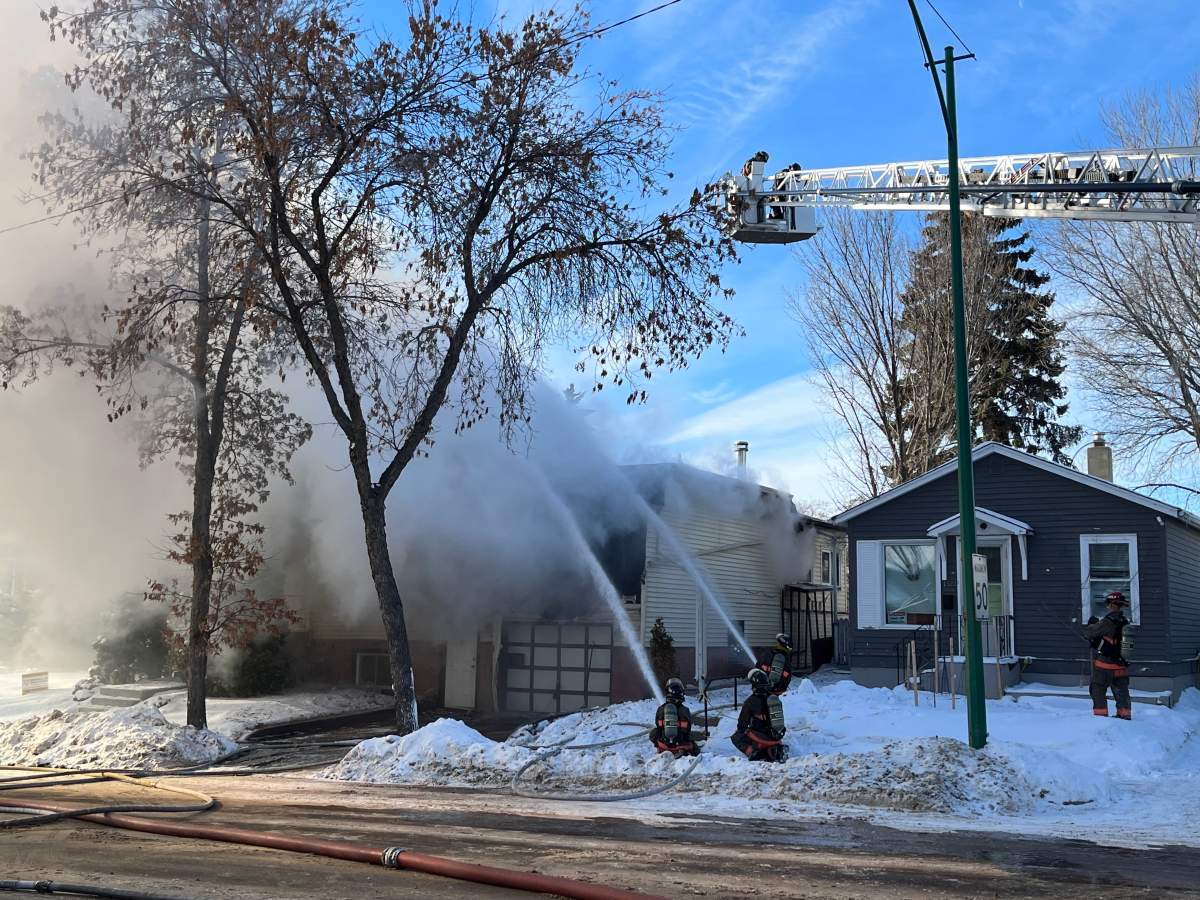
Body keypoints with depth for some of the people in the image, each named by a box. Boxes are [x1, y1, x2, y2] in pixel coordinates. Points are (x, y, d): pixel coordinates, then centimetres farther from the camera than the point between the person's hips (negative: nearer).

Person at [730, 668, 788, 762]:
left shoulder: (751, 701, -11)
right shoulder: (775, 698, 5)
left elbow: (742, 722, 0)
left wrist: (740, 730, 23)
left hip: (762, 738, -5)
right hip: (777, 738, 5)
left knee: (736, 737, 14)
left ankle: (752, 751, -9)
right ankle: (778, 748, 8)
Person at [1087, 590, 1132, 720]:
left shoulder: (1108, 622, -17)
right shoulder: (1124, 623, 5)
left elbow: (1091, 633, -10)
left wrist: (1091, 624, 11)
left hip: (1104, 662, -7)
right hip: (1121, 663, 7)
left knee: (1098, 690, 2)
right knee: (1121, 692, 15)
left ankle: (1100, 714, -1)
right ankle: (1124, 714, 19)